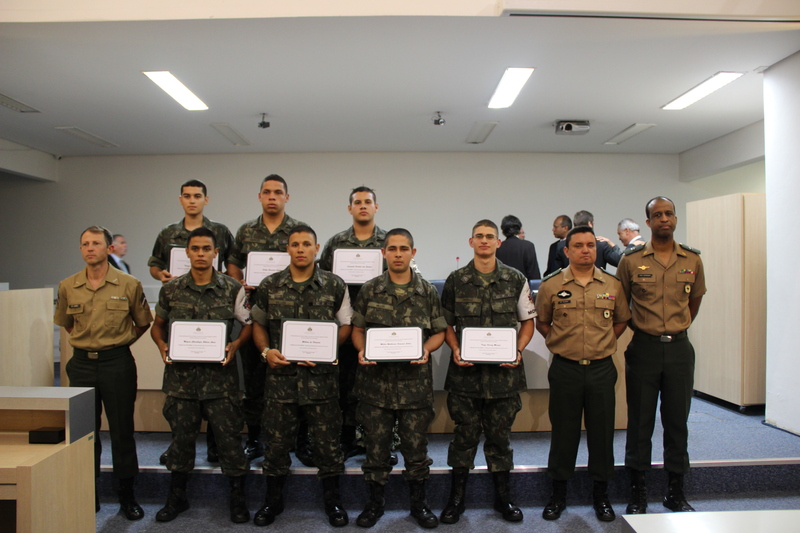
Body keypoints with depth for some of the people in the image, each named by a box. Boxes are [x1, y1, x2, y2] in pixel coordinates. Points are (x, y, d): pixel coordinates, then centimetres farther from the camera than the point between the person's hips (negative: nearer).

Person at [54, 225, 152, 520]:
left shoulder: (129, 284, -5)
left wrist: (119, 342, 5)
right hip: (82, 363, 3)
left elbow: (143, 323, 7)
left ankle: (127, 495, 17)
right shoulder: (67, 287, 2)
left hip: (117, 363, -2)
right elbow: (65, 323, 18)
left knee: (122, 429, 4)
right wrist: (86, 342, 8)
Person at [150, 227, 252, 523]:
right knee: (182, 435, 14)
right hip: (180, 375, 2)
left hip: (219, 375, -2)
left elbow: (249, 324, 5)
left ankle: (237, 498, 20)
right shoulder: (171, 290, 5)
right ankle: (177, 497, 33)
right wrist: (162, 346, -4)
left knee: (229, 436, 4)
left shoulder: (232, 289, -1)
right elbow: (158, 325, 15)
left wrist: (235, 345, -12)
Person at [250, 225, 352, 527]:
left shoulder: (334, 286, 0)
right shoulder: (269, 286, 4)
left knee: (327, 440, 8)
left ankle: (332, 500, 28)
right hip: (281, 375, 1)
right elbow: (258, 324, 13)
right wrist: (266, 351, -4)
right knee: (277, 440, 11)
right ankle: (273, 500, 32)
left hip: (322, 376, -1)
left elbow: (345, 325, 4)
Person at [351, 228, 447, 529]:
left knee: (416, 444, 10)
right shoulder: (370, 290, 4)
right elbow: (357, 328, 8)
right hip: (376, 380, 0)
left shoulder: (427, 292, 3)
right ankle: (375, 502, 29)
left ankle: (419, 503, 29)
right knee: (376, 445, 10)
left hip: (415, 381, 0)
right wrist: (362, 350, -11)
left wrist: (427, 350, -12)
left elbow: (439, 332, 7)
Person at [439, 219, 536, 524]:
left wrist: (518, 350, -5)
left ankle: (503, 497, 28)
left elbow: (528, 322, 10)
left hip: (504, 371, 1)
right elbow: (446, 323, 9)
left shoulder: (516, 280, 5)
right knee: (465, 434, 7)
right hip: (465, 371, 0)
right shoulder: (456, 280, 4)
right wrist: (455, 350, -8)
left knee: (500, 435, 11)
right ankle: (456, 498, 22)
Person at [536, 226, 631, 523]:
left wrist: (605, 343, 7)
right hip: (565, 368, -1)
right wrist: (558, 342, 3)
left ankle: (601, 494, 26)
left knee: (602, 431, 9)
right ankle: (559, 493, 23)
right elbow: (541, 322, 11)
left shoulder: (612, 285, 3)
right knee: (563, 432, 8)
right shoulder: (551, 286, -2)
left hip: (601, 368, 2)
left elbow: (621, 320, 16)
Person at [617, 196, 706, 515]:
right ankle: (637, 493, 18)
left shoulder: (692, 259, 4)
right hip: (644, 347, -2)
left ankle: (675, 493, 25)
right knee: (640, 421, 5)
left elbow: (695, 301, 18)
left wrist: (678, 328, 14)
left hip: (679, 348, 2)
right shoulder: (631, 260, -4)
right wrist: (642, 329, 4)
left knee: (677, 421, 10)